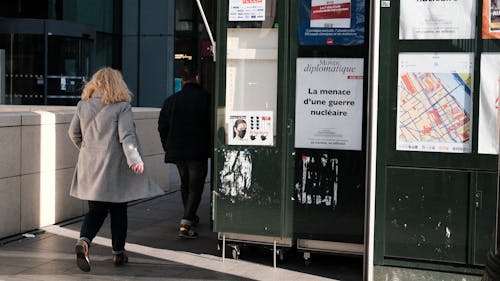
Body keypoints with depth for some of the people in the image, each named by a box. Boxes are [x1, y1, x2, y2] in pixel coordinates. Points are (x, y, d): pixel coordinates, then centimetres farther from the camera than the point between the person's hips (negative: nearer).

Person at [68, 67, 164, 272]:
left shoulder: (83, 105, 7)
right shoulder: (122, 107, -8)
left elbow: (73, 134, 15)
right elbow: (127, 136, -19)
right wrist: (134, 158, -25)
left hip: (89, 168, 4)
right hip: (114, 168, -4)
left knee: (96, 210, 11)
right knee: (118, 211, 10)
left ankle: (84, 241, -15)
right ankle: (118, 253, 19)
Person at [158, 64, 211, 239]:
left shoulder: (171, 100, 3)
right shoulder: (205, 98, -8)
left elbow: (162, 127, 6)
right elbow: (211, 125, -8)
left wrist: (169, 148, 16)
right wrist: (209, 146, 6)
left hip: (177, 151, 4)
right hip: (198, 151, -4)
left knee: (185, 184, 21)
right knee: (195, 186, -1)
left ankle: (190, 217, 36)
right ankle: (185, 224, -14)